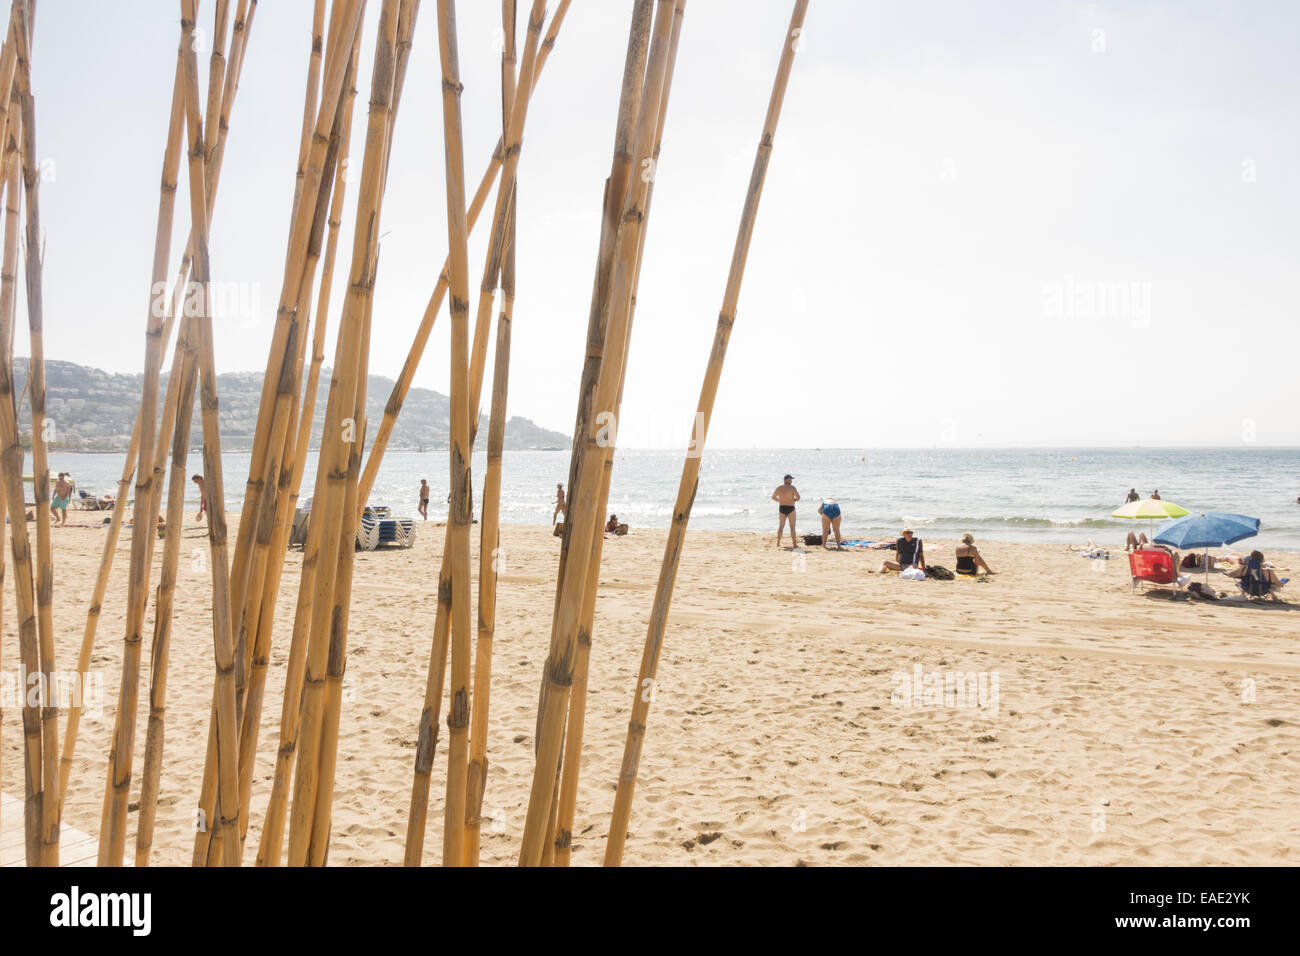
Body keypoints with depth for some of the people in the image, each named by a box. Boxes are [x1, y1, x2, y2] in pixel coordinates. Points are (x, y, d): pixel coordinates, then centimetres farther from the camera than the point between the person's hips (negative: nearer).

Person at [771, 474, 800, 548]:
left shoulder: (779, 487, 3)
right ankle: (794, 544, 2)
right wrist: (794, 500, 3)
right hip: (790, 508, -4)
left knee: (780, 526, 13)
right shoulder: (792, 487, -11)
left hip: (781, 508, 4)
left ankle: (778, 543, 12)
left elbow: (773, 497, 11)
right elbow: (798, 497, -19)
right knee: (792, 527, 2)